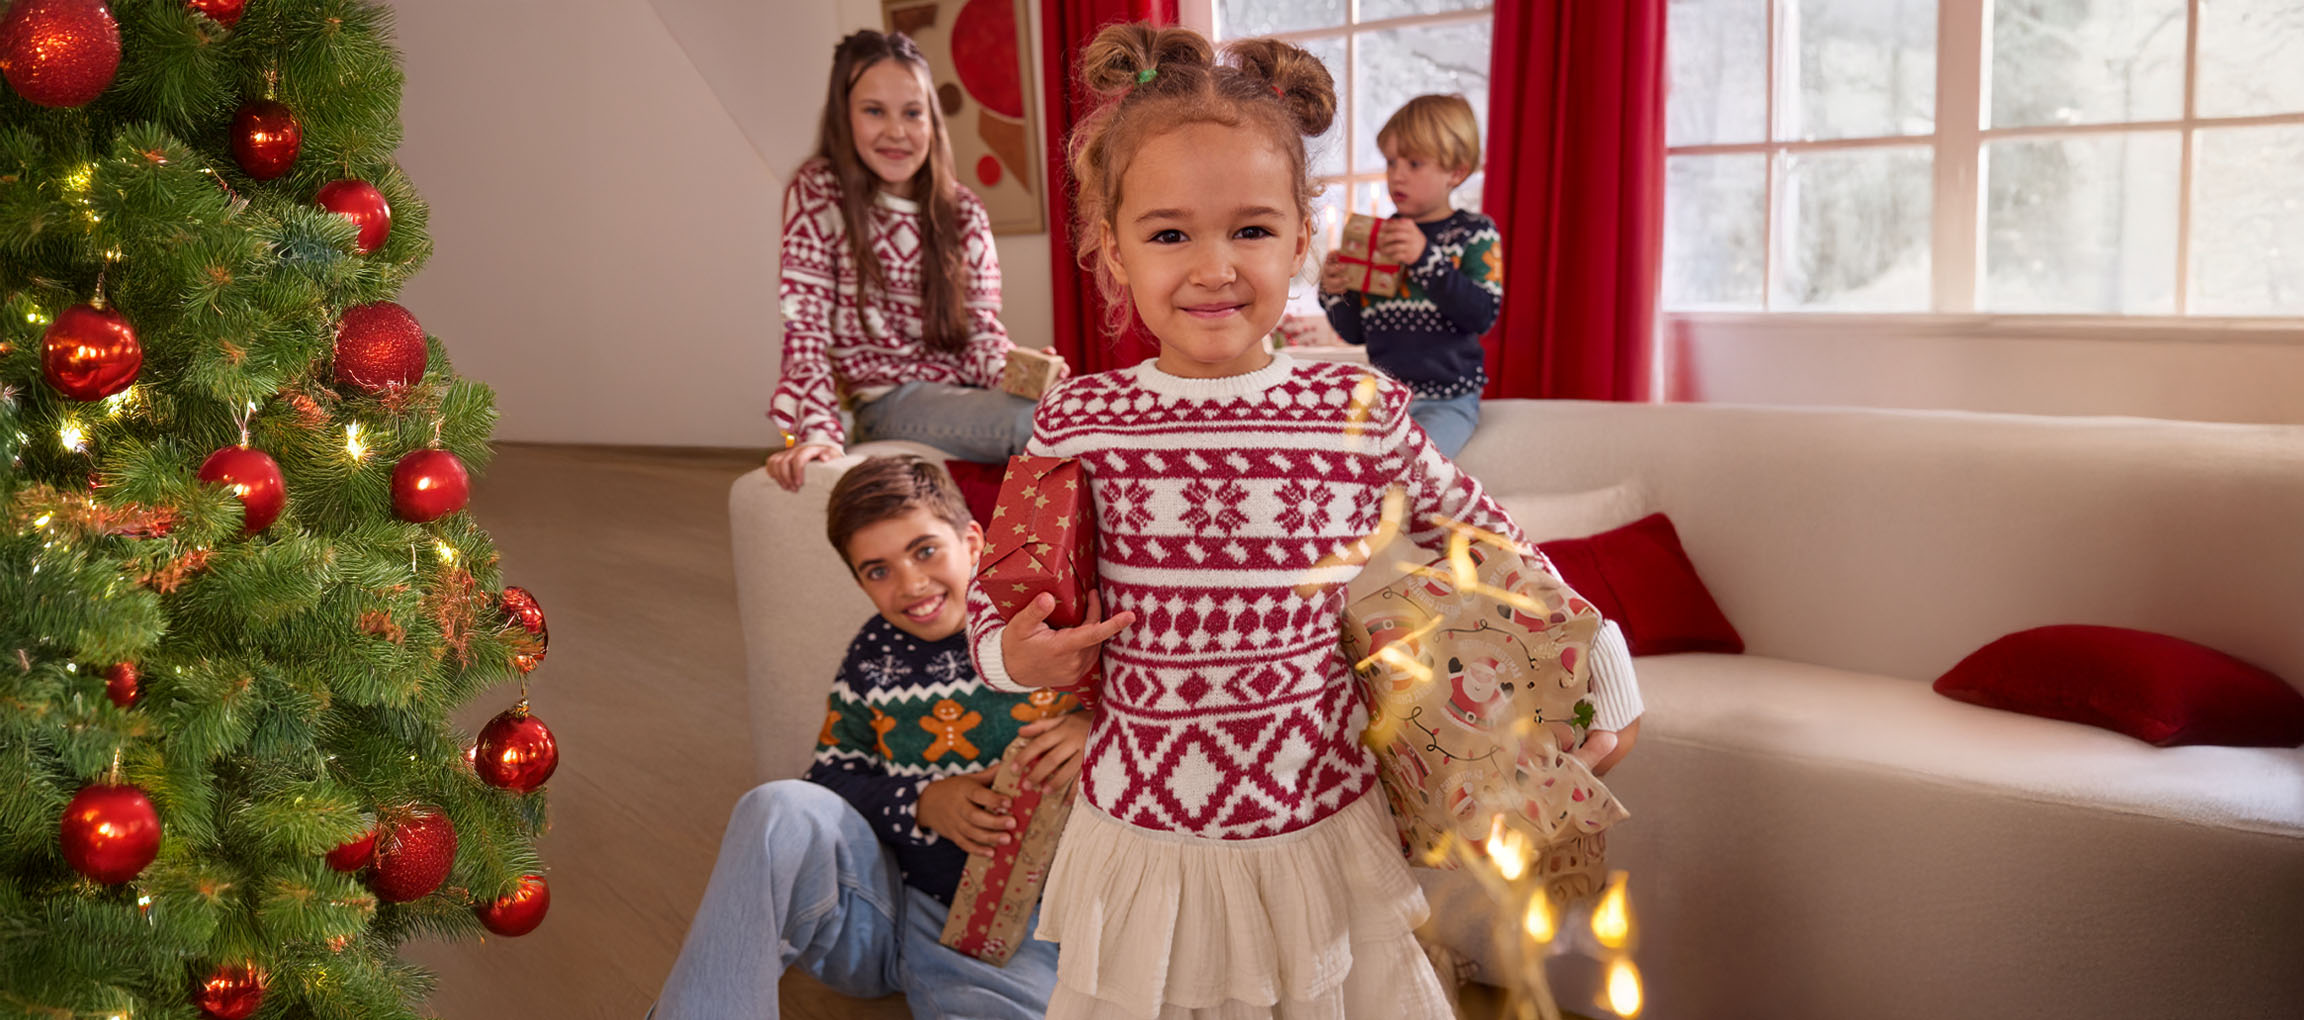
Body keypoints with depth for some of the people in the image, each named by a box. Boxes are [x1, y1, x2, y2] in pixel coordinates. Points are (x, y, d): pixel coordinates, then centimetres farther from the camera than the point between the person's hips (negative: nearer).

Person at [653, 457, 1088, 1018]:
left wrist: (1093, 726, -26)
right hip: (883, 905, 4)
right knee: (781, 811, -25)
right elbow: (830, 777, 7)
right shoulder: (874, 655, 8)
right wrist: (920, 804, -12)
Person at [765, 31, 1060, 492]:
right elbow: (806, 325, -9)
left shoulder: (963, 211, 10)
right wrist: (819, 432, -22)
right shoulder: (817, 195, -2)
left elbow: (981, 330, 8)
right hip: (890, 400, -4)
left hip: (963, 392, 5)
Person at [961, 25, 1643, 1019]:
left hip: (1319, 840, 0)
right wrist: (1010, 655, -12)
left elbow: (1479, 533, 9)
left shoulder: (1362, 412, -7)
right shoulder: (1080, 422, -7)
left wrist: (1595, 678, 14)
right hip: (1140, 843, 0)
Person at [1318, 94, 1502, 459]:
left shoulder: (1474, 233, 0)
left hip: (1447, 402, -4)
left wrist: (1426, 257, -25)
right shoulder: (1377, 235, 10)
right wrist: (1335, 294, -8)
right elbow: (1355, 333, 13)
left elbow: (1483, 315, -17)